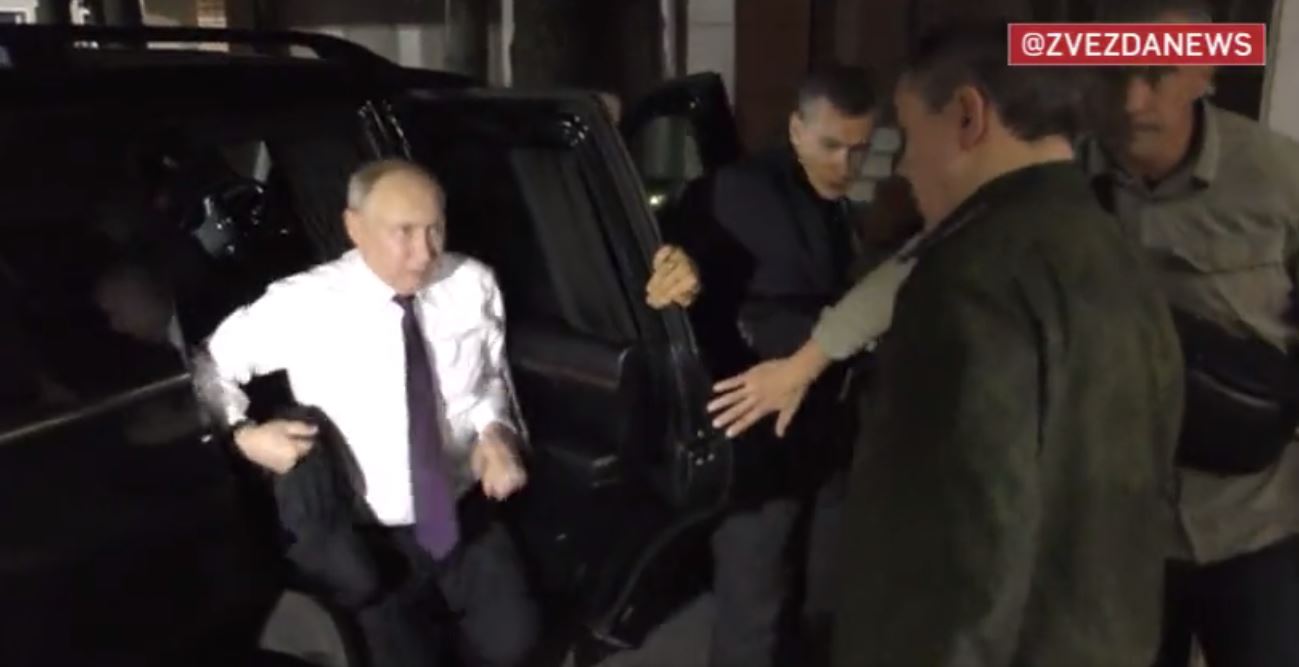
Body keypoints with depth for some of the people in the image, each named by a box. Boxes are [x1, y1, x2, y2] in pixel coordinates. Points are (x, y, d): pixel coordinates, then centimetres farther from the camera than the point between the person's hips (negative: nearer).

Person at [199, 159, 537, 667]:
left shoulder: (474, 285, -9)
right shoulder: (301, 305, -16)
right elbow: (210, 363, -2)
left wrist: (494, 431, -14)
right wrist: (243, 434, -17)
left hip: (467, 517, 2)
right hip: (368, 536, -2)